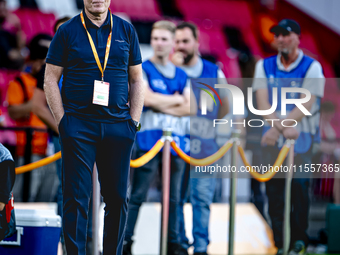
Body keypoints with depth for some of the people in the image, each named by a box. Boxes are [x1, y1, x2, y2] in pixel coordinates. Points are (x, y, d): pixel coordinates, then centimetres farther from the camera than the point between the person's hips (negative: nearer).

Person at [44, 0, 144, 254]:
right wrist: (62, 121, -4)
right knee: (76, 197, -3)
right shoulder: (67, 31, 2)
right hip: (78, 126, -2)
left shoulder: (126, 30, 10)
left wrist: (134, 121, 5)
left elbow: (137, 80, 14)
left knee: (118, 197, 5)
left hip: (118, 126, 3)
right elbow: (50, 80, 3)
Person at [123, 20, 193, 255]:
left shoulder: (181, 75, 16)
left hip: (176, 140, 5)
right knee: (137, 195, -8)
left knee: (173, 197, 7)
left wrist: (162, 105, -7)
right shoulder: (142, 69, 3)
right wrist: (176, 99, -1)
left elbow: (190, 108, 4)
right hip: (149, 139, -5)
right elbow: (148, 98, -13)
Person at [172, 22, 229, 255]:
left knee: (203, 197, -4)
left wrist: (208, 123, 10)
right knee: (175, 198, 0)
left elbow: (224, 107, 21)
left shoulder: (214, 73, 9)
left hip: (205, 147, 1)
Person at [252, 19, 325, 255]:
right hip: (272, 138, 3)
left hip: (301, 139, -3)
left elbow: (306, 105, -11)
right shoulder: (264, 66, 9)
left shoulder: (311, 67, -2)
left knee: (299, 187, -7)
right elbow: (263, 104, -1)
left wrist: (277, 127, -19)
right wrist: (284, 127, -17)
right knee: (274, 190, 0)